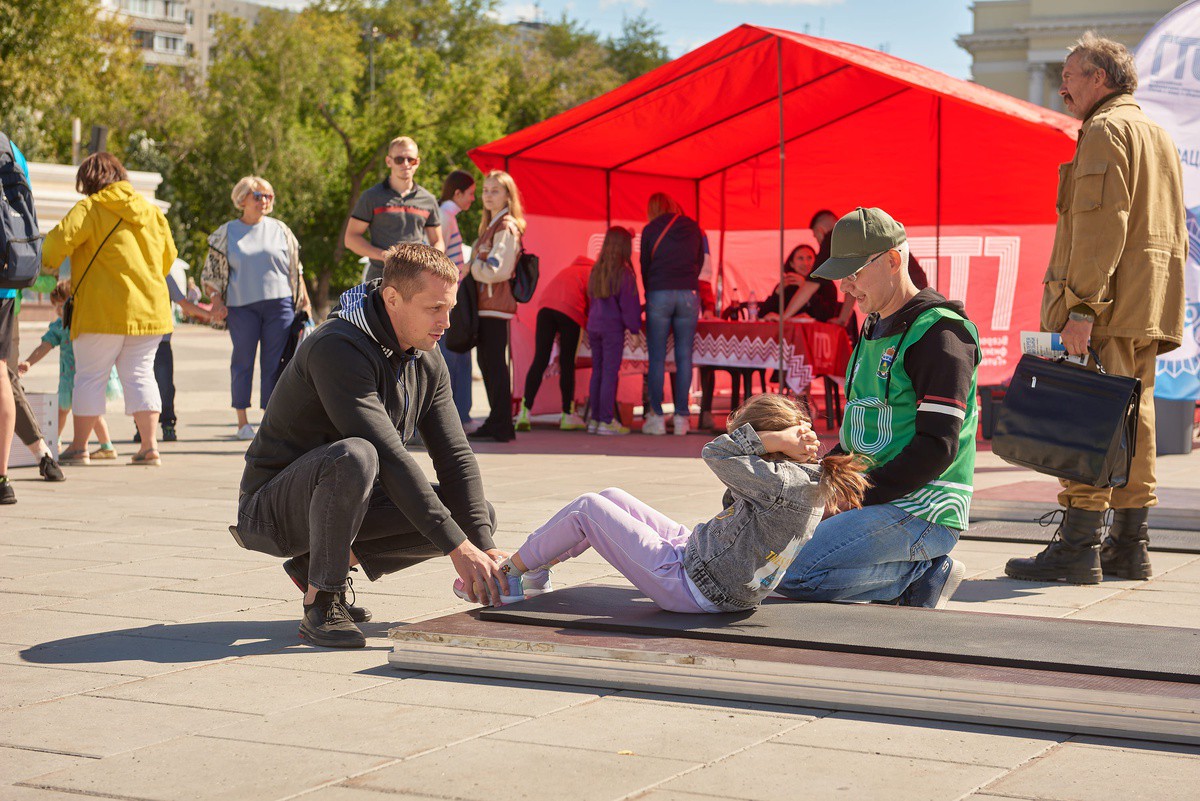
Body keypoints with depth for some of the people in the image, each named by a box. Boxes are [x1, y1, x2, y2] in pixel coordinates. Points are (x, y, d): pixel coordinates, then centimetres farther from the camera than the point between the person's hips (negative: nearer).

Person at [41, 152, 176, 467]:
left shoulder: (91, 208, -6)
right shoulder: (152, 211, 13)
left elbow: (60, 238, -17)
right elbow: (169, 255, 21)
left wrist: (48, 264, 2)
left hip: (104, 311, -5)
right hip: (150, 308, 5)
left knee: (90, 376, 5)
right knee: (139, 374, 9)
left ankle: (79, 446, 9)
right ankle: (150, 445, 0)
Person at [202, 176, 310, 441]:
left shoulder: (280, 230, 12)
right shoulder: (226, 233, 8)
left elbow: (296, 268, 17)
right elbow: (211, 272, 10)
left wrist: (304, 302, 10)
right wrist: (216, 300, -3)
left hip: (279, 303, 1)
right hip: (241, 307, -1)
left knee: (274, 362, 0)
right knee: (243, 360, 0)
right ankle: (242, 421, 6)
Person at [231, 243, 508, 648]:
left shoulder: (428, 363, 1)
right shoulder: (337, 349, -26)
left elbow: (456, 458, -1)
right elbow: (389, 458, -32)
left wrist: (484, 546, -15)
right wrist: (457, 547, -33)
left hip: (346, 502, 8)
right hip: (273, 509, -8)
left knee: (480, 513, -3)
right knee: (353, 456, -39)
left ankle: (319, 564, 2)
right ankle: (320, 604, -21)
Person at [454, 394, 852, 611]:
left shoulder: (783, 484, -27)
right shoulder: (812, 482, 2)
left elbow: (715, 454, -30)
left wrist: (777, 438, -26)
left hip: (689, 586, -10)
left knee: (586, 510, 1)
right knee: (610, 497, 16)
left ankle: (510, 573, 21)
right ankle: (534, 571, 28)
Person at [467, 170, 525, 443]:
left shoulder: (506, 227, -10)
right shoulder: (491, 225, 21)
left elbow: (494, 270, -17)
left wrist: (471, 267, -3)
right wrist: (472, 268, 6)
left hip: (496, 304, -10)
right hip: (485, 303, 10)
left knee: (494, 363, -10)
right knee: (487, 362, 12)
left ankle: (501, 426, -8)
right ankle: (497, 422, 18)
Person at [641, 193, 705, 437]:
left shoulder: (651, 230, 4)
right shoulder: (693, 228, 11)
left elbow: (644, 265, 10)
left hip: (659, 294, -2)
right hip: (689, 294, 2)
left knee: (656, 358, 3)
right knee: (684, 357, 4)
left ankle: (656, 417, 1)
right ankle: (681, 418, 3)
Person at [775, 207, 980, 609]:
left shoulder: (938, 334, -13)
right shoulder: (875, 331, 18)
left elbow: (937, 447, -20)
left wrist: (860, 494, -19)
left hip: (922, 513, -10)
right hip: (876, 502, 10)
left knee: (789, 573, -21)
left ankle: (922, 576, -5)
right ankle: (921, 572, 4)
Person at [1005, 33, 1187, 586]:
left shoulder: (1105, 131, -8)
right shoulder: (1158, 136, 23)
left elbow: (1101, 223, -19)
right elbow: (1171, 232, 22)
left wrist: (1080, 307, -22)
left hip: (1109, 308, -10)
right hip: (1150, 309, 10)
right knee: (1133, 419, 10)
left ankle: (1078, 548, -11)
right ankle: (1129, 545, 13)